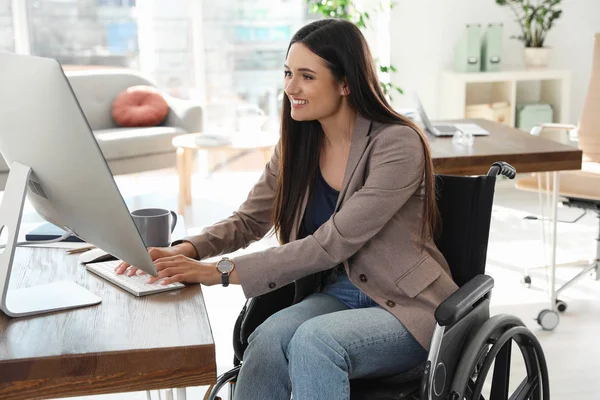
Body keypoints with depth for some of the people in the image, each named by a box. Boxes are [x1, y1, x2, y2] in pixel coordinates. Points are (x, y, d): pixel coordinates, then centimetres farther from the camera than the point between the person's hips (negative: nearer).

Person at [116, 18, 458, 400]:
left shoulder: (398, 145, -19)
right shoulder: (299, 143, 1)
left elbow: (332, 243, -24)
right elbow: (249, 220, 6)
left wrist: (223, 271, -26)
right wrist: (185, 251, -14)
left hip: (407, 307, -4)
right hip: (338, 293, 5)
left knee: (313, 340, -34)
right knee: (269, 337, -27)